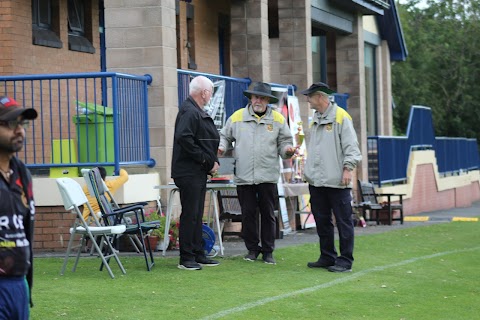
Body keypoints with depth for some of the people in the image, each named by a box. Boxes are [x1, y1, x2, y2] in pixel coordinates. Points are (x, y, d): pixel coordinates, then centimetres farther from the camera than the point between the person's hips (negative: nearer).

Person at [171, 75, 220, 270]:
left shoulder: (198, 113, 18)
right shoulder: (189, 112, -16)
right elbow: (184, 139, -28)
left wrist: (213, 161, 8)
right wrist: (206, 160, -20)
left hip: (199, 173, 10)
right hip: (188, 172, -10)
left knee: (197, 215, 14)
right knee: (190, 214, -7)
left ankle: (198, 255, 20)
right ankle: (186, 259, -2)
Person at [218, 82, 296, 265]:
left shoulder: (277, 119, 8)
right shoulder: (237, 117, 8)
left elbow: (284, 142, 10)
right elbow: (225, 136, 17)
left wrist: (287, 149, -11)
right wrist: (222, 147, -3)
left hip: (268, 176, 0)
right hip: (244, 176, 0)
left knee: (268, 214, 4)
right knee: (248, 213, 4)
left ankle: (268, 251, 13)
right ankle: (252, 249, 17)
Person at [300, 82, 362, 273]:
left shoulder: (341, 117, -6)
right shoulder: (315, 120, 18)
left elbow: (350, 146, -10)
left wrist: (348, 168, -16)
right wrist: (308, 171, 19)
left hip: (337, 181, -8)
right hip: (317, 181, 8)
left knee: (343, 221, -2)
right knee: (321, 220, 11)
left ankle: (345, 260, 1)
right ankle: (327, 257, 20)